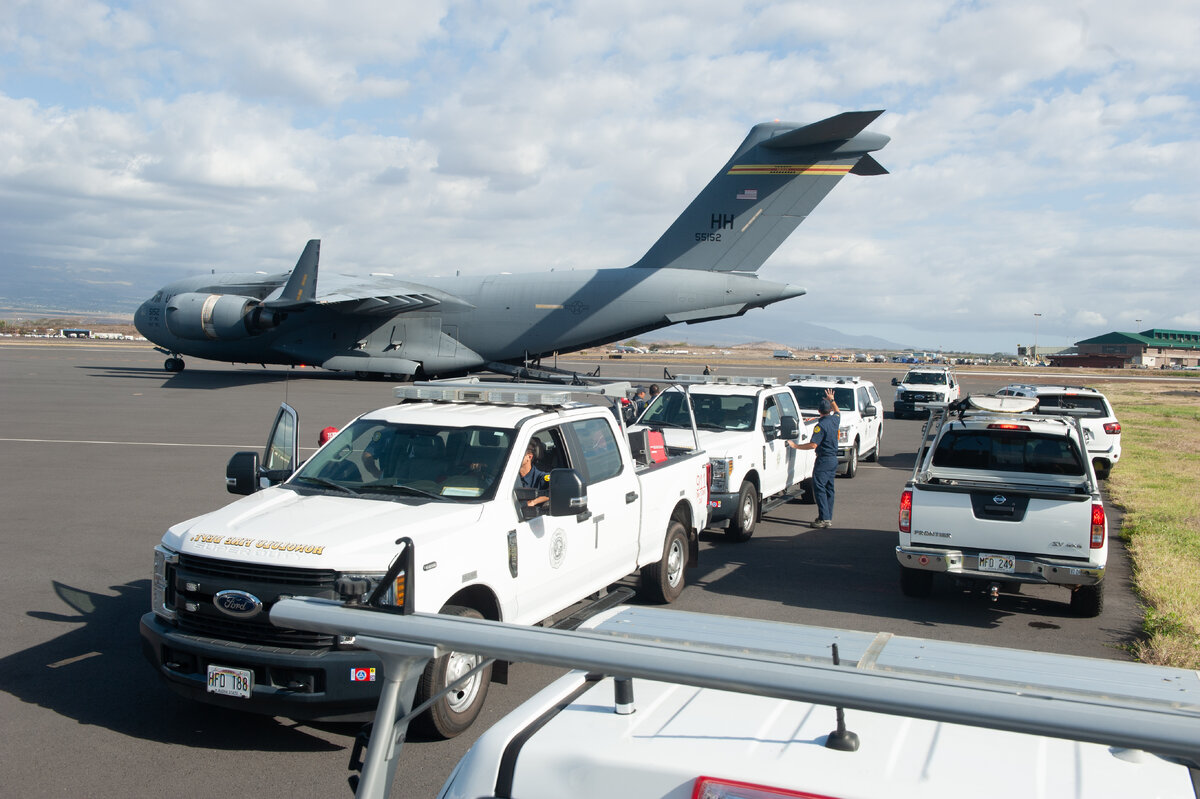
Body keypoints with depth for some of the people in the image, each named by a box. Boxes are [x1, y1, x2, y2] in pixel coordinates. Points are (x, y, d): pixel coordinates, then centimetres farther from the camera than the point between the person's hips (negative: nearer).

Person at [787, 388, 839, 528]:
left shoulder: (821, 425, -18)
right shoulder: (835, 420, 5)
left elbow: (813, 445, -24)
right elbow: (837, 411, 31)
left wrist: (796, 446, -17)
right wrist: (831, 400, 42)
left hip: (823, 460, -8)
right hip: (834, 459, 8)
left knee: (819, 488, -6)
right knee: (829, 488, 13)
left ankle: (824, 518, -12)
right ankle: (829, 518, 16)